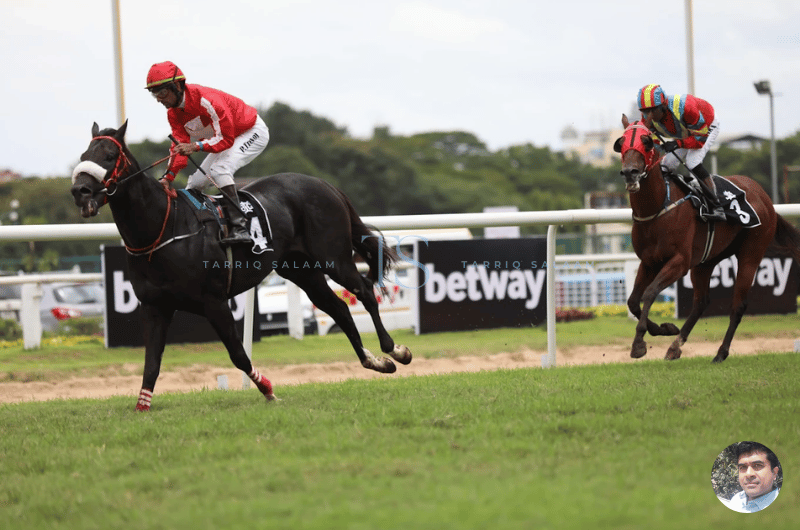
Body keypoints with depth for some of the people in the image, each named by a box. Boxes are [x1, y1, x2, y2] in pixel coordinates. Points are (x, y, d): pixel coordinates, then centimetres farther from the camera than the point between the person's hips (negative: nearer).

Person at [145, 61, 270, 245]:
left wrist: (196, 146, -46)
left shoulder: (205, 100, -34)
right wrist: (169, 176, -26)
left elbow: (225, 138, -33)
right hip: (225, 135, 9)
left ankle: (239, 228, -35)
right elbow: (181, 145, -10)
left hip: (253, 132, -9)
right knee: (195, 181, 5)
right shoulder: (173, 113, -7)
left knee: (219, 170, -30)